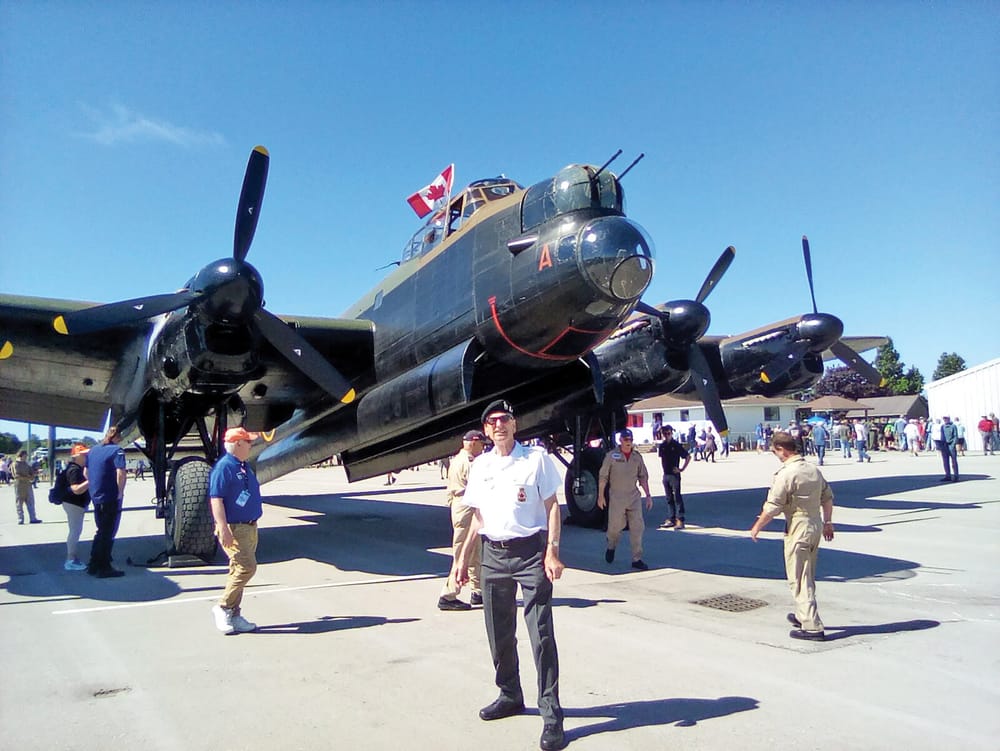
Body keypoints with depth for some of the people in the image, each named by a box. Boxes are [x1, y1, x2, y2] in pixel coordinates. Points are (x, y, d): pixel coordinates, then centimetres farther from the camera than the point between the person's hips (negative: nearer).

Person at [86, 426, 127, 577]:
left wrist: (94, 488, 18)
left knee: (101, 531, 19)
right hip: (111, 498, -7)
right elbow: (121, 473, -23)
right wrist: (120, 492, -14)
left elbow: (86, 473, 17)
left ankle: (93, 565, 23)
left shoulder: (93, 450, 11)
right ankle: (104, 568, 4)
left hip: (96, 497, 7)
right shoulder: (116, 450, -13)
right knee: (108, 533, 1)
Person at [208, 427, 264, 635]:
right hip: (234, 529, -9)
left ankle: (234, 616, 18)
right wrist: (224, 529, -26)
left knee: (240, 570, 11)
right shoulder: (223, 467, -13)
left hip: (249, 527, 9)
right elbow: (216, 499, -20)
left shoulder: (244, 467, 16)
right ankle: (223, 607, 0)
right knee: (247, 566, -15)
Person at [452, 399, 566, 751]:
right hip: (493, 554, 5)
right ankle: (510, 696, 33)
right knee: (499, 634, 14)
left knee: (541, 635, -5)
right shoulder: (480, 465, 9)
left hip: (530, 552, -5)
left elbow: (552, 507, -4)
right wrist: (463, 558, 12)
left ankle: (551, 715, 4)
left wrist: (552, 553, -13)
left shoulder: (536, 458, -3)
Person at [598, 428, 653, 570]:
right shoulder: (611, 456, -3)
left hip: (634, 497, 3)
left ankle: (636, 559, 7)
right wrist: (600, 496, -3)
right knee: (615, 526, 3)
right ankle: (611, 547, 35)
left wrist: (648, 495, 7)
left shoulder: (637, 456, 7)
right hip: (616, 497, -3)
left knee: (638, 528, -1)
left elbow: (643, 477, 12)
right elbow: (603, 477, -1)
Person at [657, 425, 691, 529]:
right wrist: (663, 468, 12)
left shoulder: (677, 445, -8)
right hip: (665, 475, 6)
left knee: (677, 497, -7)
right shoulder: (662, 446, 7)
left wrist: (682, 469, -7)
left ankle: (680, 520, -6)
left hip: (674, 475, -6)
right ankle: (671, 519, 15)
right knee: (669, 498, 9)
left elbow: (688, 457, -4)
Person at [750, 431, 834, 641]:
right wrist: (827, 523, 25)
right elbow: (828, 497, 14)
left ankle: (812, 627, -1)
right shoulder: (813, 470, 5)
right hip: (816, 526, 8)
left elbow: (772, 508, -18)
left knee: (799, 579, -1)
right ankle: (803, 616, 35)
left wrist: (757, 526, -4)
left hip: (798, 529, -8)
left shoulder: (785, 474, -19)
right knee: (808, 576, 21)